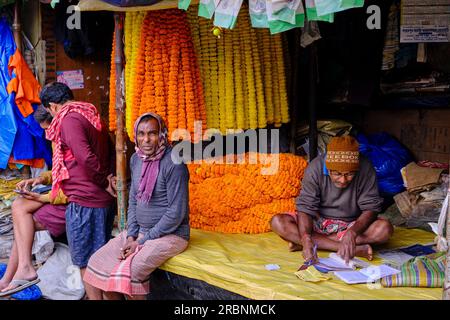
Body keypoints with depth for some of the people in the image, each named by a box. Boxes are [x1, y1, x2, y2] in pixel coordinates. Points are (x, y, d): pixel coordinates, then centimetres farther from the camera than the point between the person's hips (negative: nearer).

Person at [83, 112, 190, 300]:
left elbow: (176, 213, -19)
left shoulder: (173, 164, -18)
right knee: (97, 263, -4)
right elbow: (133, 200, 13)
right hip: (139, 230, 8)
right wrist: (131, 235, -2)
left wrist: (142, 242, -15)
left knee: (127, 272, -26)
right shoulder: (136, 159, 6)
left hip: (170, 234, -7)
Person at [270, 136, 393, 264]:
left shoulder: (365, 168, -19)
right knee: (277, 222, -26)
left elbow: (371, 208, -18)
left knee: (385, 228, -29)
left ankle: (318, 241, -24)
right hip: (318, 222, 0)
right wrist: (306, 239, -40)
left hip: (352, 224, 0)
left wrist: (352, 232, -38)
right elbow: (305, 208, -21)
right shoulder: (315, 168, -19)